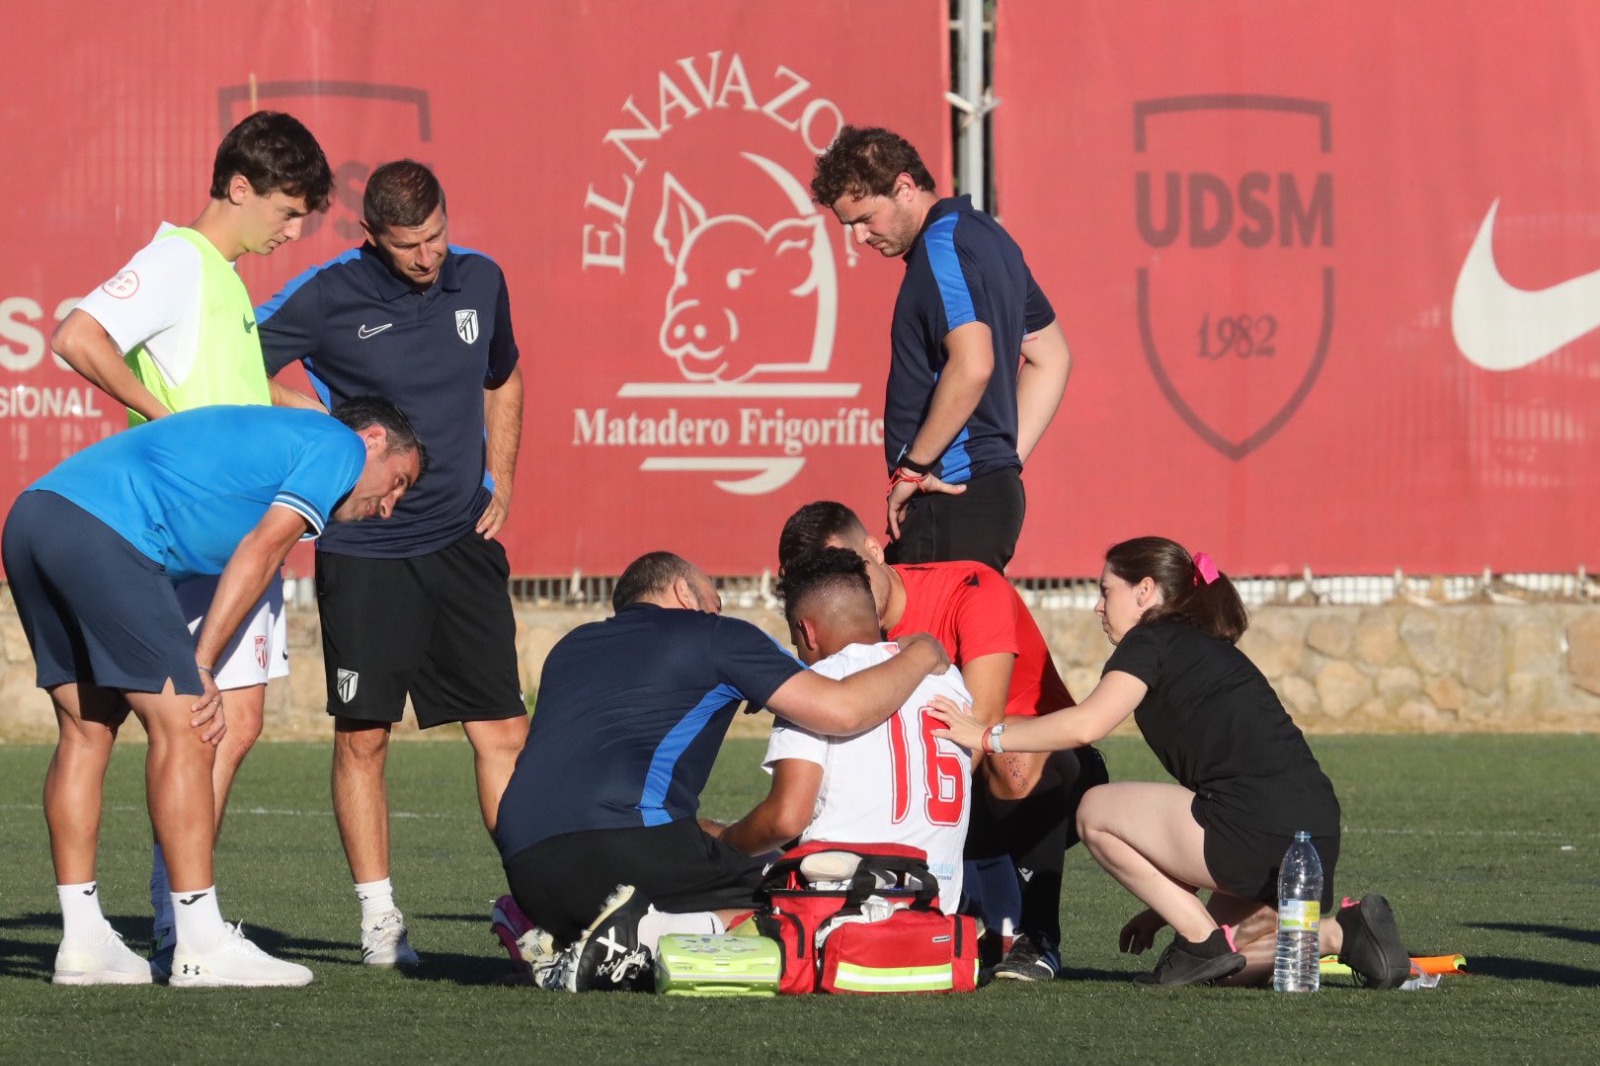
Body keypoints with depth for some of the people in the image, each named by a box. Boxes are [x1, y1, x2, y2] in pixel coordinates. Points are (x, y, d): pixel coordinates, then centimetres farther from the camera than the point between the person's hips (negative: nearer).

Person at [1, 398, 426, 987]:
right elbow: (259, 551, 0)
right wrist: (200, 667, 0)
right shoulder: (340, 447, 9)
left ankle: (82, 940, 13)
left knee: (87, 730, 14)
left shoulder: (269, 432, 34)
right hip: (102, 533, -10)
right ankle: (202, 948, -5)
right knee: (182, 729, -5)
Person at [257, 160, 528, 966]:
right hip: (362, 551, -3)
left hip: (462, 541, 3)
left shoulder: (480, 281, 5)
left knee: (503, 727, -1)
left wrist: (499, 486, 12)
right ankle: (379, 917, 10)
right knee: (362, 734, 0)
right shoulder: (326, 298, -9)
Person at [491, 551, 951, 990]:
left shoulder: (571, 647, 32)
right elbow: (842, 710, 3)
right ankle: (648, 930, -20)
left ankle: (548, 940, -1)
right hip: (626, 840, -7)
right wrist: (919, 656, 23)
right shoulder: (715, 635, 12)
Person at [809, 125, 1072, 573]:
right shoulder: (986, 234, 18)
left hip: (952, 504, -10)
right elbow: (1052, 358, 25)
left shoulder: (941, 246, -13)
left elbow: (972, 365, -27)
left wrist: (912, 467, -18)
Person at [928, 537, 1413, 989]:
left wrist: (988, 737, -2)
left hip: (1258, 832, -9)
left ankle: (1204, 941, 1)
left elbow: (1086, 724, -14)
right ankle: (1341, 934, 6)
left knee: (1096, 811, 6)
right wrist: (1170, 904, 30)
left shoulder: (1153, 640, 2)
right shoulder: (1210, 652, 29)